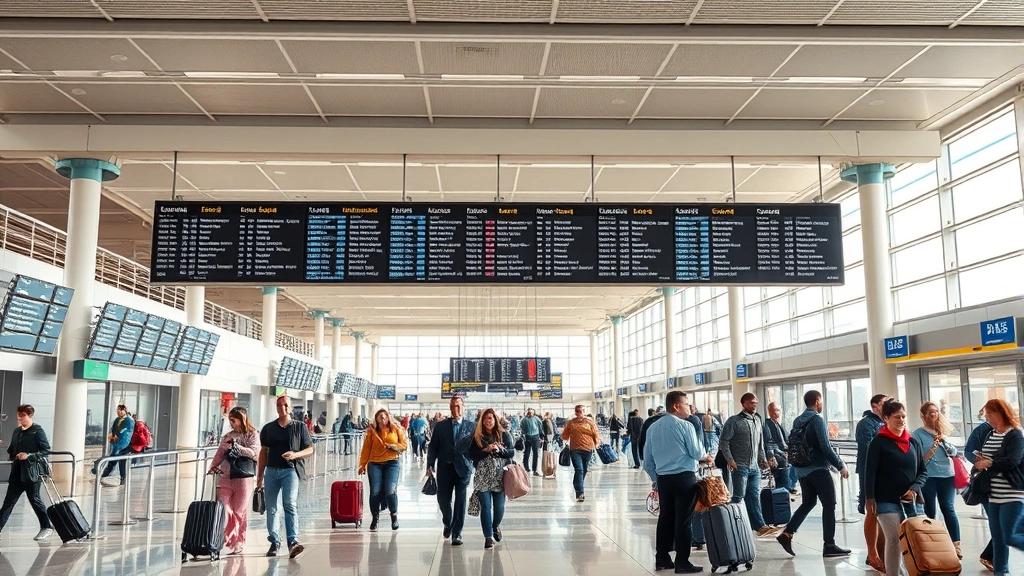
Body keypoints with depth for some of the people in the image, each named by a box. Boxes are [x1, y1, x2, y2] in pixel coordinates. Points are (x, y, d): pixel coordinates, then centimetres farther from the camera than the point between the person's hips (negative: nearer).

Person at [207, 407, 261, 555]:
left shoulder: (253, 435, 1)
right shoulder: (227, 436, 14)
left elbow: (255, 453, -14)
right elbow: (219, 454, 11)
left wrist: (235, 446, -16)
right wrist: (213, 467, -6)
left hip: (243, 479, -3)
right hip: (225, 477, 3)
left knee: (240, 512, 3)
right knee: (222, 508, -10)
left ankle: (239, 543, 17)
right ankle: (225, 537, 3)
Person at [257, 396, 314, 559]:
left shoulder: (300, 427, 6)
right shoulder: (268, 428, 13)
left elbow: (310, 449, 6)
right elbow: (264, 452, 17)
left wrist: (295, 454, -13)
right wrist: (259, 476, 14)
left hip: (290, 470, -3)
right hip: (271, 470, 4)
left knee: (290, 505, -18)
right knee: (271, 508, 6)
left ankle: (293, 541, -24)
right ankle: (274, 543, 17)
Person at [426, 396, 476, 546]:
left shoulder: (472, 426, 2)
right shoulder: (440, 426, 5)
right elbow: (433, 447, 5)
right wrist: (430, 465, -3)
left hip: (463, 468, -1)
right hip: (445, 468, 1)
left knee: (460, 501, -2)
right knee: (443, 499, 6)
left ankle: (457, 533, 9)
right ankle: (448, 524, 35)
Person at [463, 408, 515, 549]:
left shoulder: (504, 435, 5)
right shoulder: (476, 436, 2)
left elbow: (512, 452, 2)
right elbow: (471, 454, -5)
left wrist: (500, 449, -16)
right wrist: (486, 450, -17)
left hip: (500, 476, 1)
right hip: (483, 477, -1)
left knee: (499, 506, 7)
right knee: (485, 507, -4)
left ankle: (496, 526, 38)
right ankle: (488, 536, 5)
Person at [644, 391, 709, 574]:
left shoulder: (653, 427, 9)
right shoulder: (685, 425, -10)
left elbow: (647, 459, 12)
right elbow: (696, 452, -8)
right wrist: (706, 457, 14)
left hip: (663, 478, 6)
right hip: (684, 477, -6)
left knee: (665, 517, 14)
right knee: (683, 520, -1)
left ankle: (662, 559, 19)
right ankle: (682, 563, 3)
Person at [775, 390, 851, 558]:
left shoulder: (797, 421, 10)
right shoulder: (817, 419, -13)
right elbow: (825, 447, -17)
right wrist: (841, 466, -10)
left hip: (801, 470, 8)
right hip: (818, 469, -7)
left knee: (808, 502, 16)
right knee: (829, 505, 1)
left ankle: (787, 533, 6)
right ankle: (829, 546, 2)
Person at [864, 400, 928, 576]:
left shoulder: (913, 442, 10)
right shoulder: (879, 442, -4)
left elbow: (923, 471, 13)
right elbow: (870, 472, -6)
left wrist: (914, 489, -4)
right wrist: (869, 499, -12)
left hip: (911, 500, 4)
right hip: (887, 500, -4)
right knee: (894, 540, -10)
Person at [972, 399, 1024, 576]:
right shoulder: (990, 435, 12)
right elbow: (983, 457, 19)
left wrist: (988, 463, -14)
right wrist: (979, 460, -3)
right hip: (994, 495, 8)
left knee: (1010, 537, -9)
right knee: (997, 537, 10)